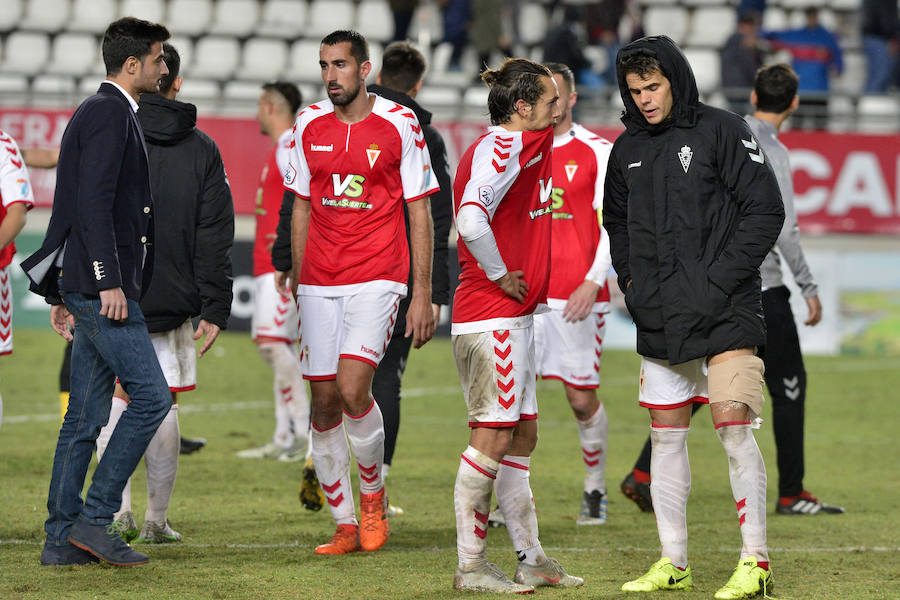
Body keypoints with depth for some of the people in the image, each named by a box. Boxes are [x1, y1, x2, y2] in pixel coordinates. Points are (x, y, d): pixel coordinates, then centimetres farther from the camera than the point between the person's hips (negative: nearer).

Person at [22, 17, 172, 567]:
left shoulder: (104, 113, 21)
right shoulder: (109, 114, -10)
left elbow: (76, 205, 24)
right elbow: (94, 202, -19)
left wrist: (64, 294, 24)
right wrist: (109, 281, -23)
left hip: (88, 287, 10)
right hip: (102, 287, -10)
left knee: (86, 418, 8)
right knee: (151, 396, -11)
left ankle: (63, 540, 8)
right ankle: (94, 518, -10)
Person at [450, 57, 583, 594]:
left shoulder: (528, 145, 14)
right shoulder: (499, 150, -16)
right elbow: (471, 217, -31)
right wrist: (500, 275, -18)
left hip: (517, 316, 10)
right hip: (491, 317, -10)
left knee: (522, 433, 13)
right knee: (493, 434, -7)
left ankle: (531, 557, 18)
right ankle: (471, 565, -2)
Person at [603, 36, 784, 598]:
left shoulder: (721, 130, -6)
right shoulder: (628, 150, 11)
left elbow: (765, 210, -9)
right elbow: (616, 221, 25)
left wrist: (719, 282, -13)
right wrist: (632, 280, 9)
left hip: (726, 313, -6)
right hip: (659, 320, 6)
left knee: (734, 423, -12)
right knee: (666, 435, 8)